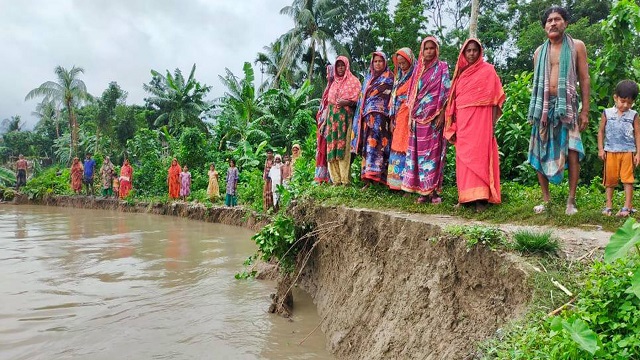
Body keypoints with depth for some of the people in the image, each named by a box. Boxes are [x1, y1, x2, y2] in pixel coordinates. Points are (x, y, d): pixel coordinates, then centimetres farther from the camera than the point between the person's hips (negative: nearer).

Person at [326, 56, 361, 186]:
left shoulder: (353, 81, 7)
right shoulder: (334, 83, 24)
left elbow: (357, 99, -2)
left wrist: (346, 102, -20)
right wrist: (327, 116, 12)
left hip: (345, 116, -5)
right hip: (332, 116, 6)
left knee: (344, 145, -13)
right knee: (333, 145, -2)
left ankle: (345, 179, -15)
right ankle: (336, 179, 0)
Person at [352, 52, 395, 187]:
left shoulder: (389, 78, 6)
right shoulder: (368, 77, 23)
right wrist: (359, 118, 15)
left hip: (380, 116, -6)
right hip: (366, 116, 6)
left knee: (374, 144, -18)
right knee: (367, 146, 1)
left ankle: (371, 175, -26)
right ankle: (367, 179, 0)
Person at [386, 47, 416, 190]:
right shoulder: (398, 78, 19)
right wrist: (392, 119, 14)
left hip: (410, 117, -7)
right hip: (399, 118, 7)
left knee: (407, 148, -10)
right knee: (397, 148, 5)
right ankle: (397, 182, 8)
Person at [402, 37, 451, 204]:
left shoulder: (442, 67, 2)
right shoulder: (418, 68, 15)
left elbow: (445, 92, -5)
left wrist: (441, 114, -13)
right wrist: (411, 116, 9)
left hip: (434, 116, -5)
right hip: (418, 117, 5)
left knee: (434, 151, -5)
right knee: (419, 152, 3)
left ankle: (434, 190, -1)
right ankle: (423, 190, 8)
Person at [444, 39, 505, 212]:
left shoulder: (487, 70, 2)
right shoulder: (461, 72, 16)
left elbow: (494, 98, -3)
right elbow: (455, 99, 14)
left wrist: (493, 123, -11)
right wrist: (453, 125, 8)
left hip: (480, 119, -5)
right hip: (462, 121, 5)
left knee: (479, 155, -9)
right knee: (463, 157, 3)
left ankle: (481, 197, -9)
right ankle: (465, 196, 8)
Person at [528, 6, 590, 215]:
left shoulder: (576, 46, 5)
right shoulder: (540, 52, 13)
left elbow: (584, 79, 2)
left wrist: (585, 111, -5)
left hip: (567, 105, -3)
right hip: (544, 106, 3)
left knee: (572, 152, -10)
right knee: (541, 153, 2)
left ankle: (571, 200, -4)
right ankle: (546, 199, 11)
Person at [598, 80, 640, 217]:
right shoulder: (607, 113, 4)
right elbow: (601, 131, 7)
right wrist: (600, 149, 0)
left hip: (628, 152, -1)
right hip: (610, 152, 1)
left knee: (627, 179, 0)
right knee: (610, 179, 5)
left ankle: (627, 206, 3)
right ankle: (608, 205, 12)